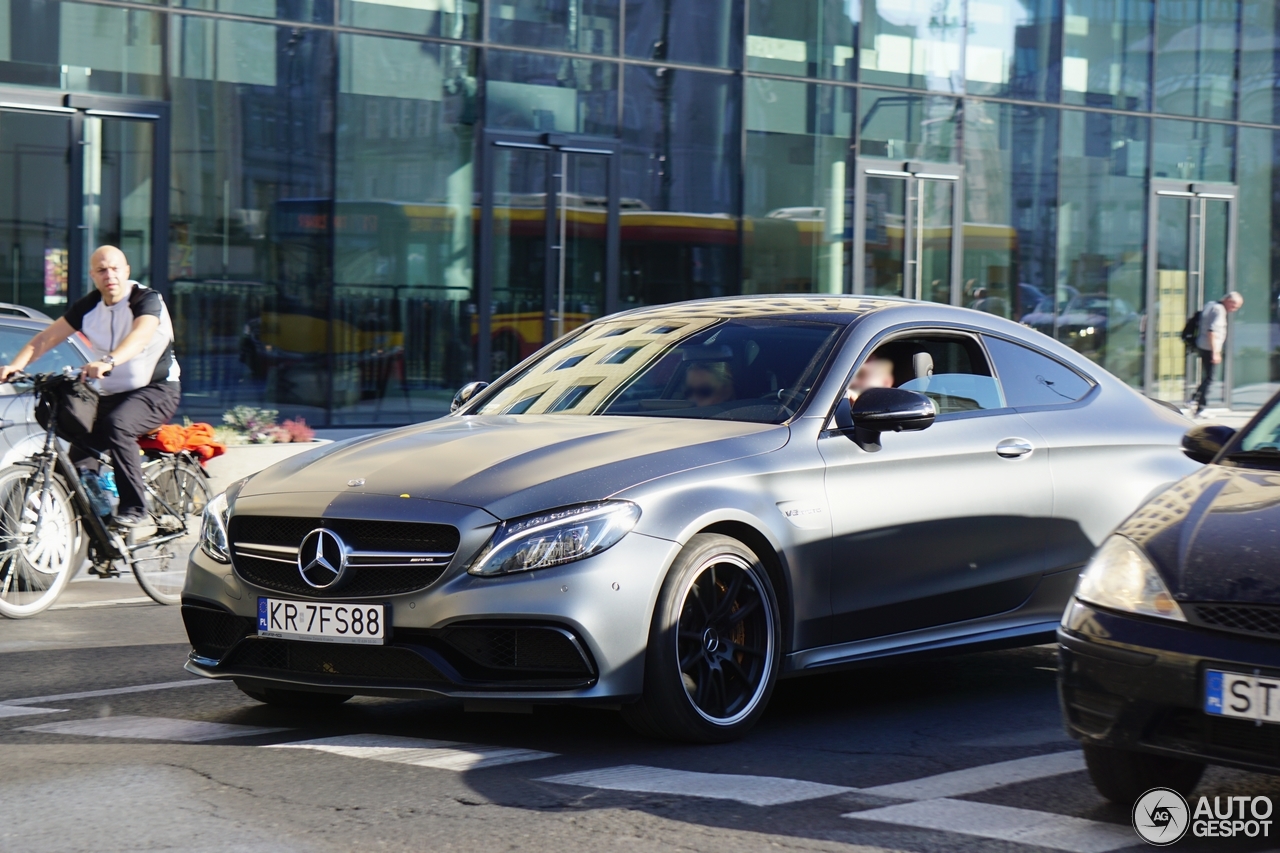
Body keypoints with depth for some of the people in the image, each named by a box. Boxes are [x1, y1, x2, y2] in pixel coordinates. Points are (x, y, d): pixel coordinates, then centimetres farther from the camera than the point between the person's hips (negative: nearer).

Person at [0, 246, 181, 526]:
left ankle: (134, 507, -28)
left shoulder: (147, 299, -14)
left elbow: (140, 336, -35)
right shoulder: (88, 306, 3)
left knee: (116, 425, -34)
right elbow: (46, 338, -2)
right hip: (111, 394, 6)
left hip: (156, 390, -6)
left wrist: (107, 362, -54)